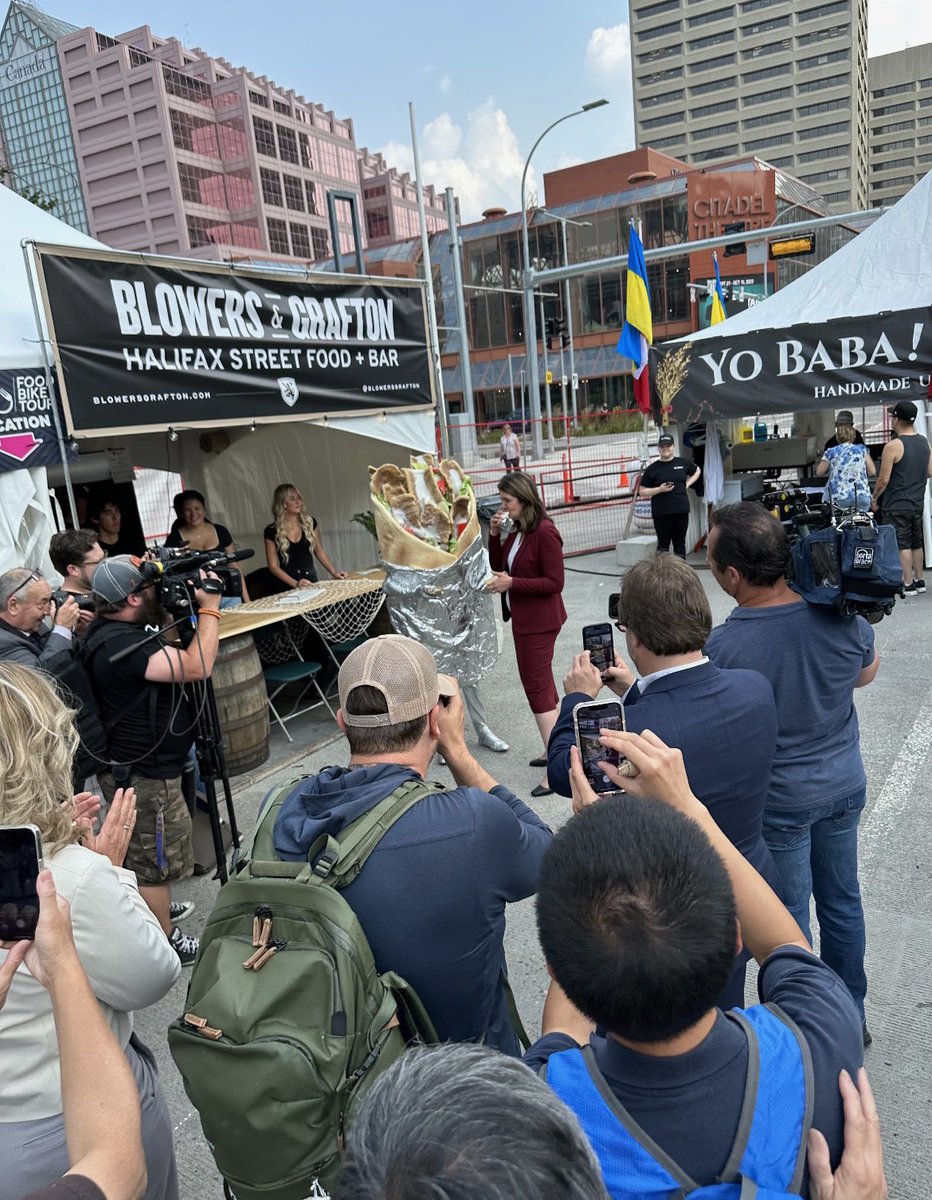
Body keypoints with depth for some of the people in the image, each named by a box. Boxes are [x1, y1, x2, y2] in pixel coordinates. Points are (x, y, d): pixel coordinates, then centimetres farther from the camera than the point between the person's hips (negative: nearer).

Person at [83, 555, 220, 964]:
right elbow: (197, 666, -35)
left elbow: (165, 648, 14)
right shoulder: (120, 644, -31)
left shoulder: (110, 631, 2)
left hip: (133, 765, 11)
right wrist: (209, 607, -26)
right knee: (156, 860, 8)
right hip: (143, 775, -10)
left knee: (143, 852, 29)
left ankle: (151, 909, 50)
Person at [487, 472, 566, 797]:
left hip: (539, 621, -10)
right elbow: (498, 566, 13)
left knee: (537, 687, -7)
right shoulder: (517, 531, 7)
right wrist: (494, 535, -1)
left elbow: (555, 582, -21)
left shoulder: (544, 533, -20)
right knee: (543, 684, 18)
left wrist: (511, 583, -23)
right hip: (525, 619, 10)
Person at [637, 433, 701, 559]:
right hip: (661, 513, -3)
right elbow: (642, 491, 0)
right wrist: (659, 489, -14)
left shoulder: (683, 463, 7)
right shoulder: (653, 468, -1)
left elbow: (697, 471, 26)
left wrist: (687, 484, 10)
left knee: (680, 542, 9)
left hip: (681, 510, 3)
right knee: (663, 544, 1)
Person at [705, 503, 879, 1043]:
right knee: (843, 900, 23)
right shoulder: (840, 613, -15)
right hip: (845, 786, 5)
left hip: (779, 803, -5)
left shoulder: (722, 648, -29)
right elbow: (867, 673, 5)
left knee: (788, 920, 14)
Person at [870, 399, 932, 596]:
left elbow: (884, 479, -14)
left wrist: (874, 498, -1)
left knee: (902, 545, -3)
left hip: (897, 505, -7)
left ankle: (908, 585, -1)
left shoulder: (893, 446, -16)